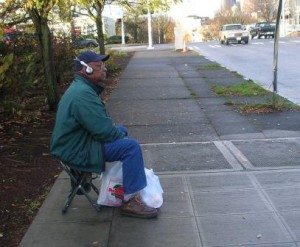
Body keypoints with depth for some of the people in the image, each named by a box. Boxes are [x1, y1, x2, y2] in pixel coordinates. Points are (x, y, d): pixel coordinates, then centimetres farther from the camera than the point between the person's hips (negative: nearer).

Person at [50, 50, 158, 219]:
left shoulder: (83, 87, 10)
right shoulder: (83, 94, -25)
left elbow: (100, 123, 16)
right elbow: (105, 131, -25)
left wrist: (121, 133, 4)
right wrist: (122, 136, -6)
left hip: (78, 141, 11)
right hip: (78, 151, -11)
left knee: (121, 131, 21)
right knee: (131, 147, -19)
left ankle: (129, 177, 28)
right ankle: (130, 201, -14)